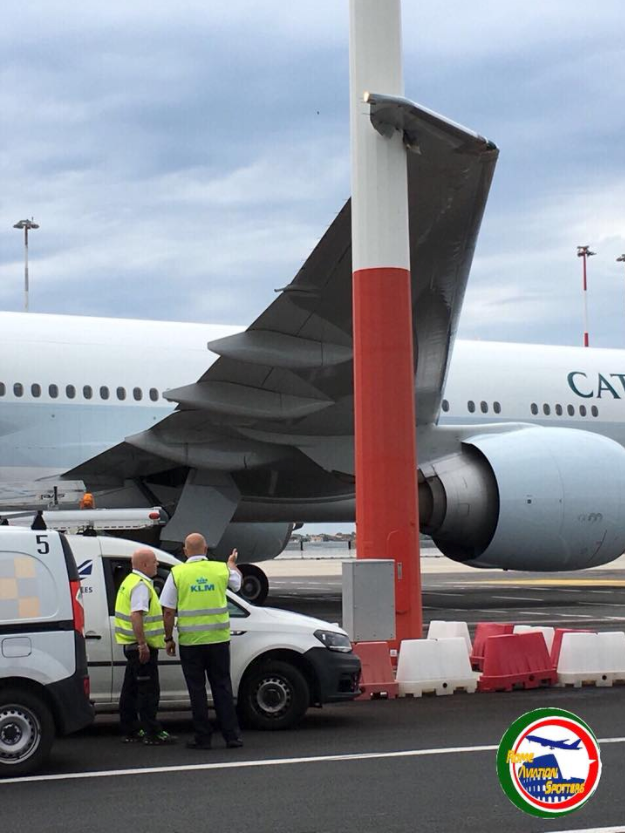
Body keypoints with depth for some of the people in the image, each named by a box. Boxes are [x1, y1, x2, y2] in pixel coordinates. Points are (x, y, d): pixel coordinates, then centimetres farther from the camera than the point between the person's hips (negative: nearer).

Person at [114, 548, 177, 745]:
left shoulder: (131, 581, 17)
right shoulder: (141, 585, -16)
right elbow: (136, 616, -26)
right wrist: (143, 644, -28)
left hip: (132, 645, 11)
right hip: (142, 646, -11)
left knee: (131, 689, 14)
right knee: (149, 690, -7)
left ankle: (130, 731, 20)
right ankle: (153, 733, -6)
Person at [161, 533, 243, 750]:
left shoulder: (177, 573, -4)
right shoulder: (221, 569, 1)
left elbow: (168, 612, -4)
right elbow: (237, 582, 26)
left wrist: (168, 639, 7)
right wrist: (232, 563, 45)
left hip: (190, 641, -2)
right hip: (218, 639, 2)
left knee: (197, 690, 6)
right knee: (222, 687, 10)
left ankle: (203, 738, 7)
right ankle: (232, 736, 9)